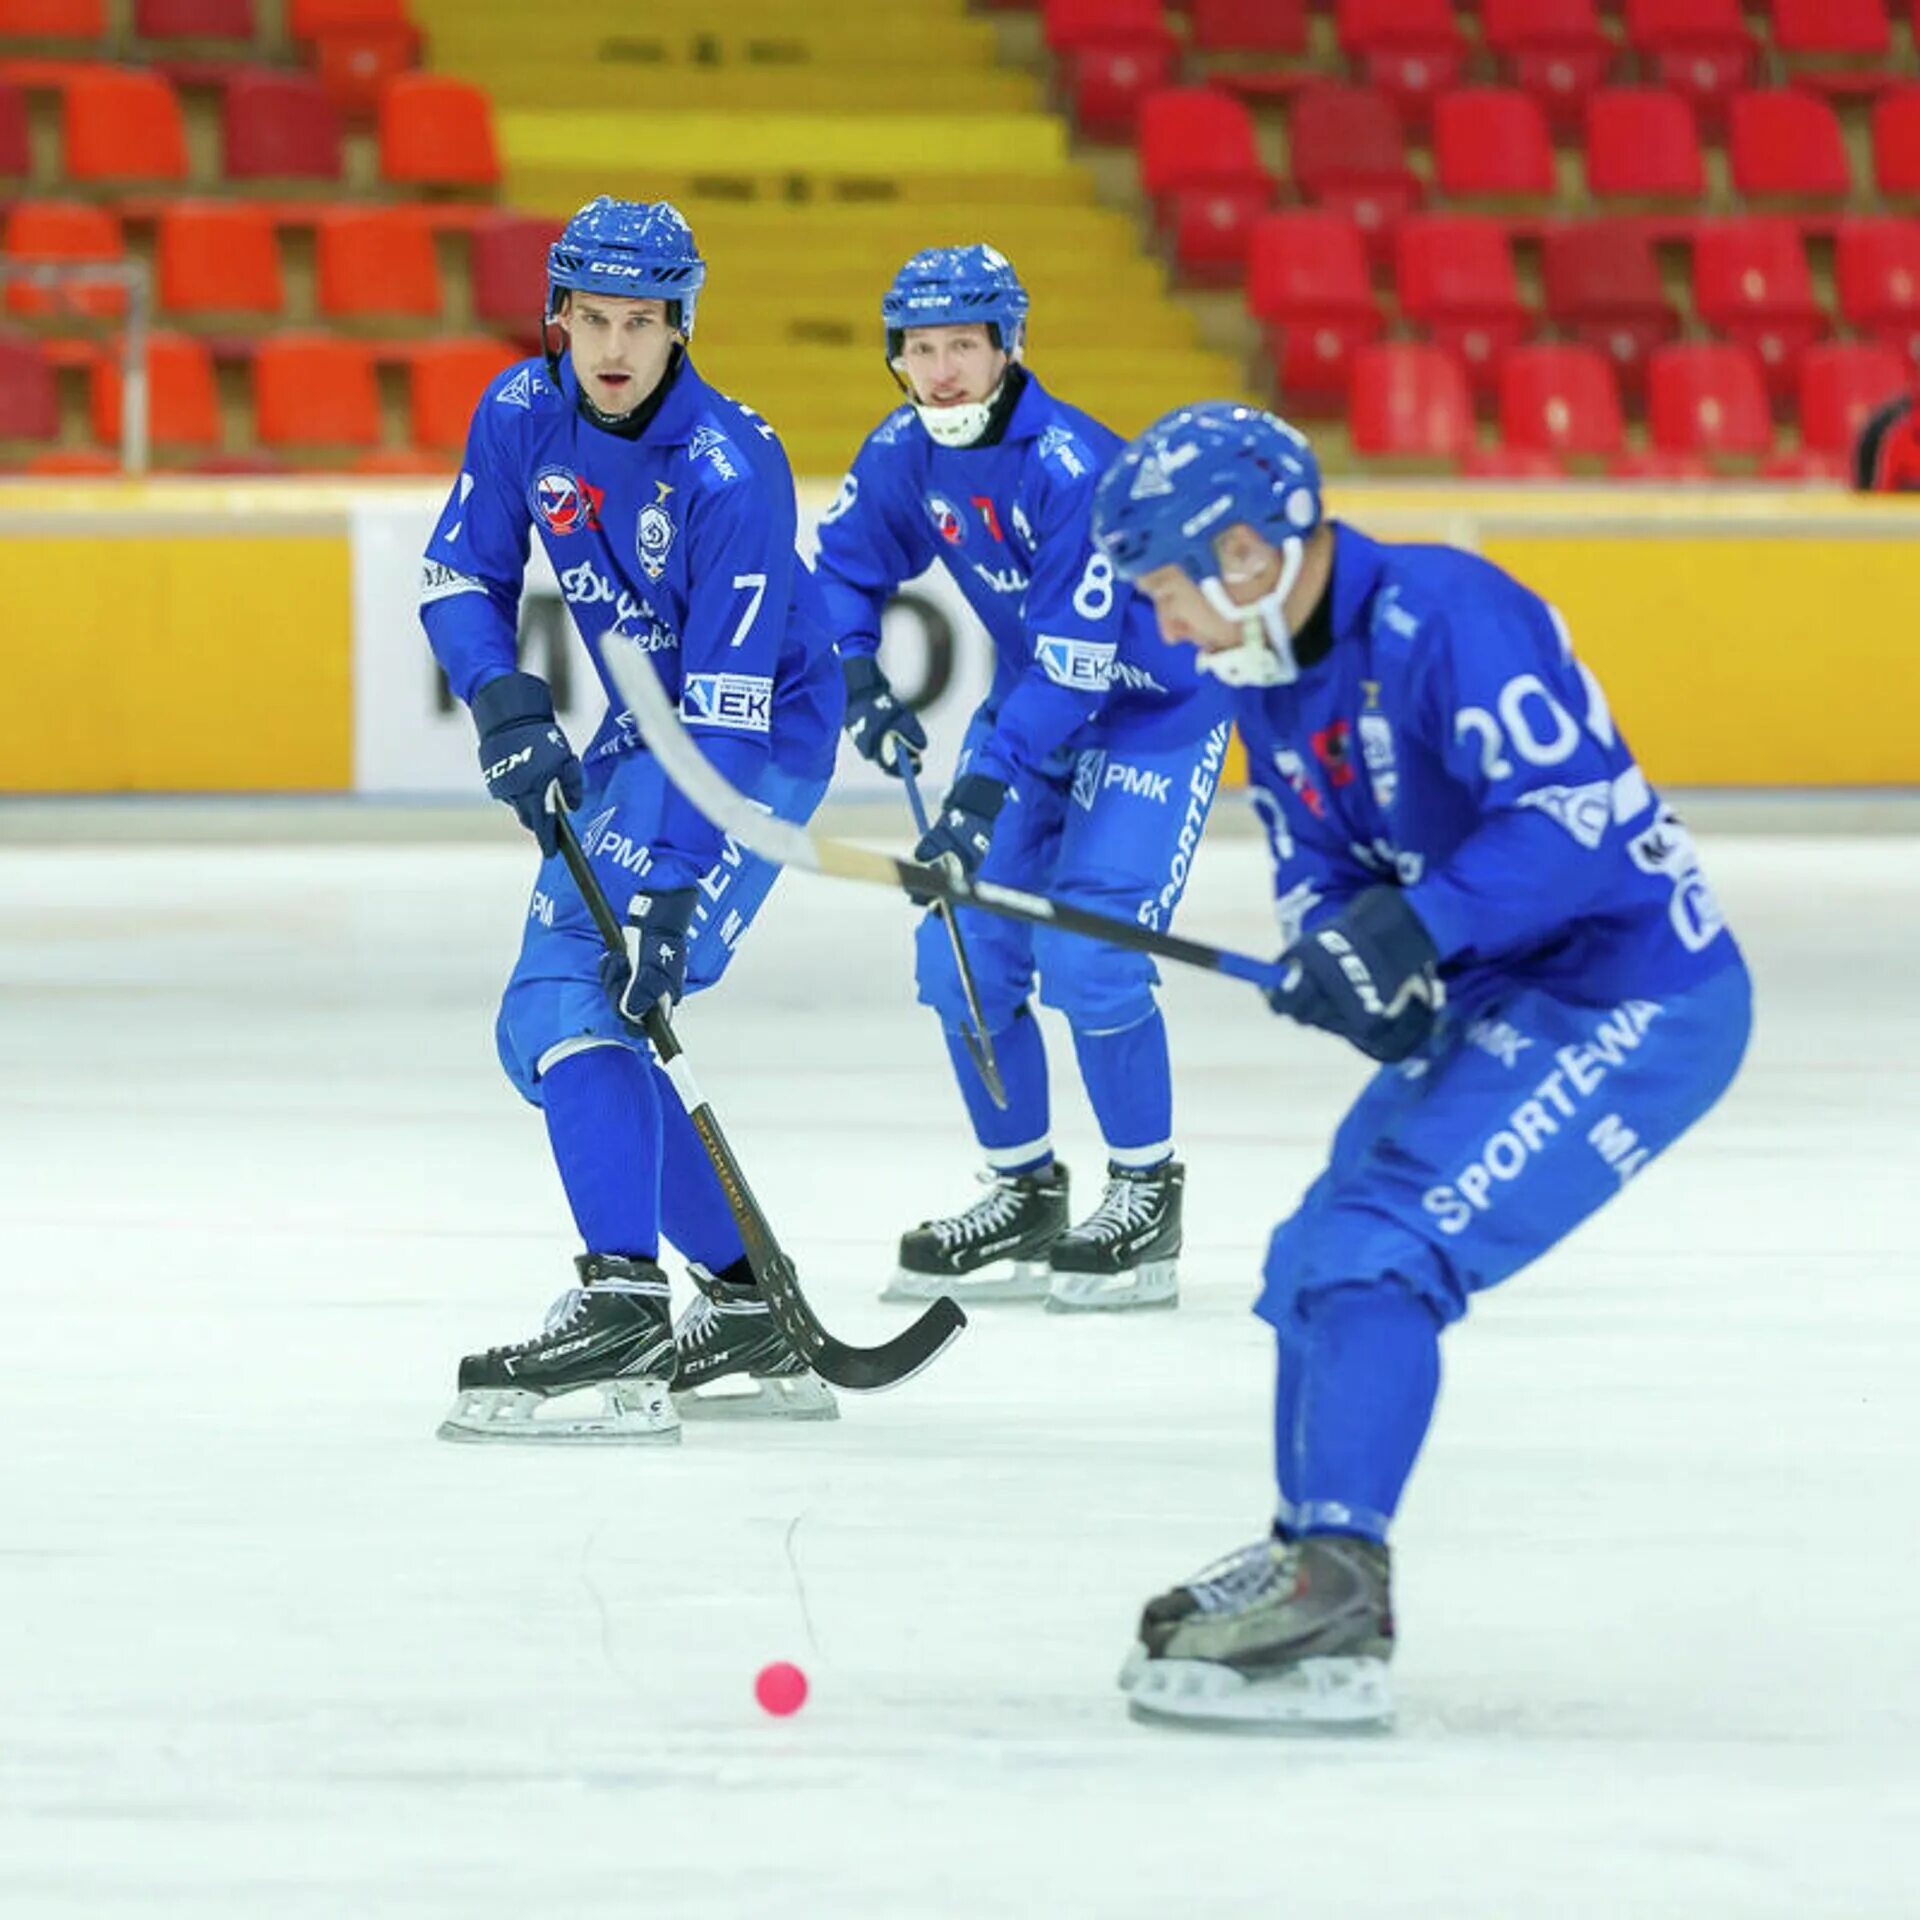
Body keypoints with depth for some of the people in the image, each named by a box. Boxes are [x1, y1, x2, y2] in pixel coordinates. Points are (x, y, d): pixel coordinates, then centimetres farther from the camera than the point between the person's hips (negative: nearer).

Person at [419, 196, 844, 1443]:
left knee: (578, 996, -24)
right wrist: (505, 707, -14)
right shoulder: (524, 414, -6)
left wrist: (677, 892, -35)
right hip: (645, 728, 9)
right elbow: (462, 574, 6)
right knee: (548, 1030, 10)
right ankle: (752, 1315, 17)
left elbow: (732, 705, -29)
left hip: (761, 736, -9)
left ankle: (623, 1321, -33)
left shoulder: (729, 471, -26)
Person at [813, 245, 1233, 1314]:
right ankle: (1025, 1194, 16)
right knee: (962, 953, -1)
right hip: (1030, 704, 7)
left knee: (1089, 953, -19)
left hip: (1154, 710, -7)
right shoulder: (904, 455, -8)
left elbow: (1077, 657, -32)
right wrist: (861, 681, -12)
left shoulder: (1075, 467, -30)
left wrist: (988, 786, -37)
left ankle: (1147, 1197, -1)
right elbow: (840, 570, 7)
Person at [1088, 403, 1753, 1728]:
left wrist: (1415, 931, -35)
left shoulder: (1442, 618, -23)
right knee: (1317, 1262, 15)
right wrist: (1335, 948, -11)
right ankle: (1314, 1565, 31)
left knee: (1379, 1248, -20)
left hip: (1634, 997, -10)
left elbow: (1580, 812, -29)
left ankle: (1333, 1616, -22)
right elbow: (1319, 867, 12)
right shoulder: (1271, 678, 8)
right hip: (1498, 1005, 10)